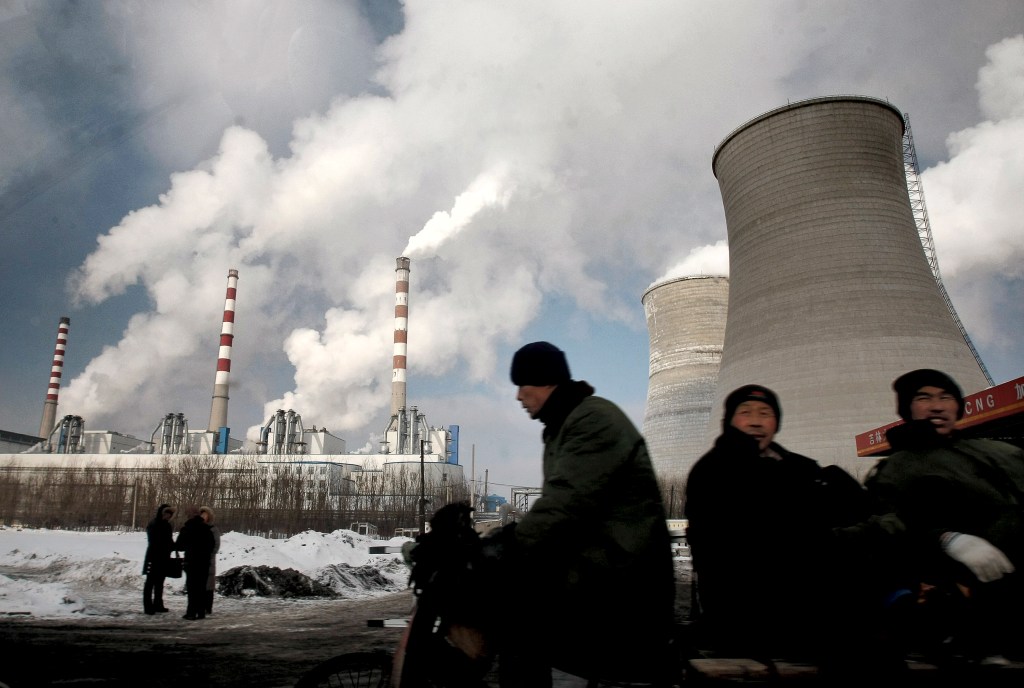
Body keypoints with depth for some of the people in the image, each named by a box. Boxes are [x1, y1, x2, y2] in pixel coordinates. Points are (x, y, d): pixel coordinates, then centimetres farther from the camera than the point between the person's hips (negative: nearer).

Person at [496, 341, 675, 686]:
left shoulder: (595, 419, -14)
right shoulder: (563, 426, 18)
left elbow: (565, 504, -25)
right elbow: (556, 504, 14)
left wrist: (506, 551, -24)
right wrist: (506, 537, 2)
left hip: (619, 576, -10)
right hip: (593, 564, 10)